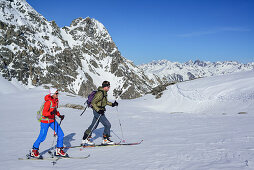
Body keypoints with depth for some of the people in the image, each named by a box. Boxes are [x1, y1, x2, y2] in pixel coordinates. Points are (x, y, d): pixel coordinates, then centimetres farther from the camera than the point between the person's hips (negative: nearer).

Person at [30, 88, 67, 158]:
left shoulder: (56, 100, 2)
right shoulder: (48, 102, -23)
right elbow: (44, 113, -25)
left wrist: (59, 115, 10)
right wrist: (51, 113, -41)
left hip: (52, 120, 8)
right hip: (45, 121, -8)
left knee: (61, 134, 1)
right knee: (42, 137, 0)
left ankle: (59, 150, 14)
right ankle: (34, 151, 20)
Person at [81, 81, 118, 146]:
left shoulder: (104, 93, 9)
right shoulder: (100, 93, -21)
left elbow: (105, 101, 24)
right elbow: (93, 103, -21)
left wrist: (112, 104, 11)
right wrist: (98, 110, -27)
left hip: (100, 111, 10)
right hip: (97, 112, -10)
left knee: (94, 126, 15)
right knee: (107, 125, -6)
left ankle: (85, 140, 23)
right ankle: (105, 140, 7)